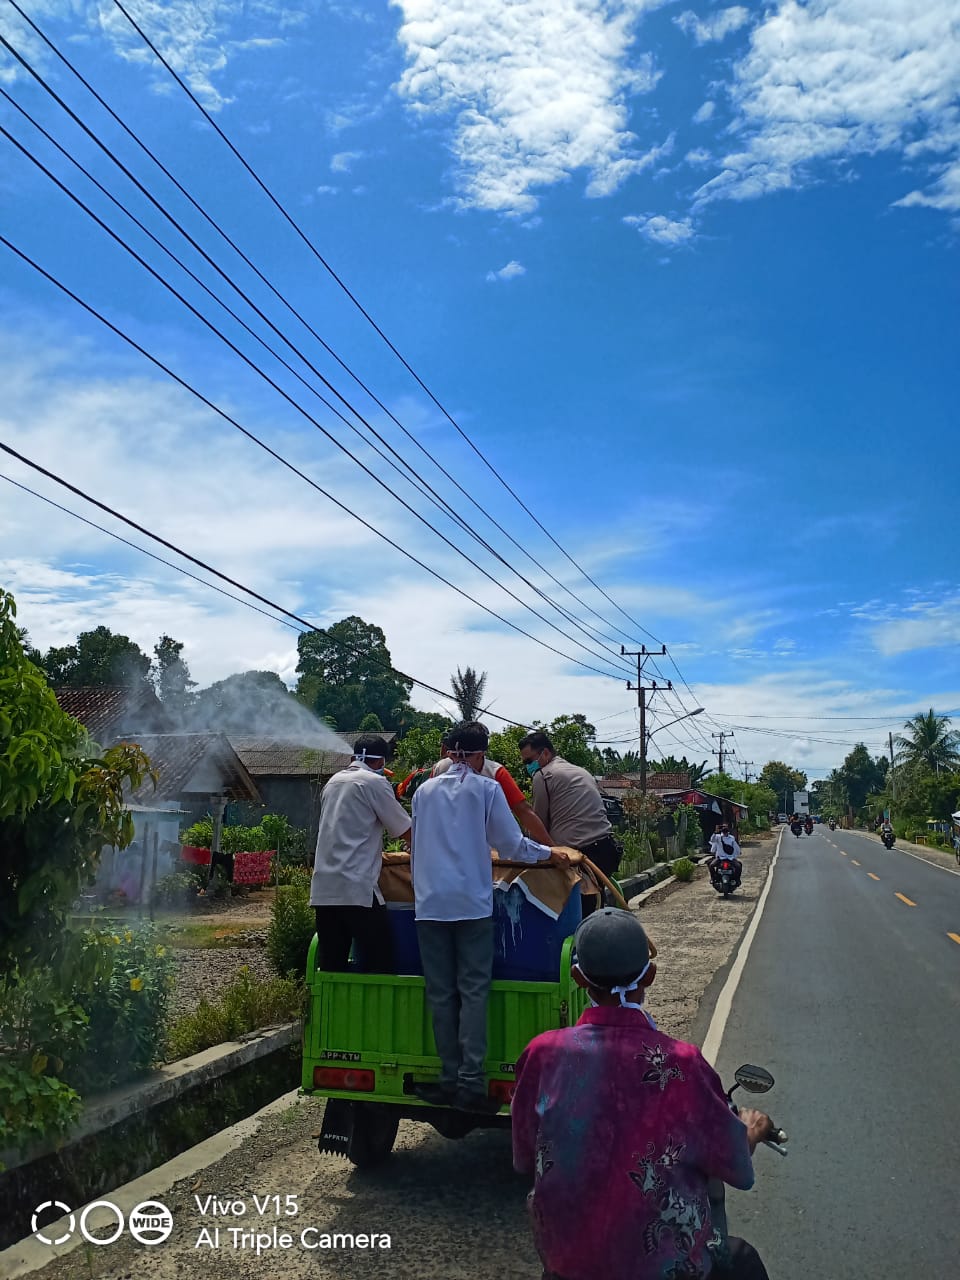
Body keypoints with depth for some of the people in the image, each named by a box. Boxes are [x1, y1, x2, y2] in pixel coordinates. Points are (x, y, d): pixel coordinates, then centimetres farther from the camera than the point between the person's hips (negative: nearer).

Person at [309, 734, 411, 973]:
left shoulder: (334, 782, 18)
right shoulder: (375, 782, -3)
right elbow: (406, 831, -1)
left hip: (323, 888, 7)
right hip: (357, 888, -7)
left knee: (330, 965, 9)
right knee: (380, 963, 0)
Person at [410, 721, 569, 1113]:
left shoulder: (424, 791, 12)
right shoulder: (485, 788, 0)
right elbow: (512, 844, 0)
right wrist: (549, 854, 16)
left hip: (430, 903, 3)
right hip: (472, 903, -3)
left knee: (440, 994, 8)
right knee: (473, 992, -1)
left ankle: (450, 1079, 10)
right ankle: (471, 1084, -5)